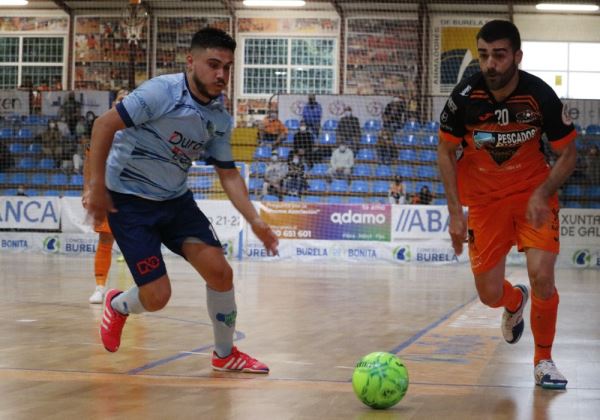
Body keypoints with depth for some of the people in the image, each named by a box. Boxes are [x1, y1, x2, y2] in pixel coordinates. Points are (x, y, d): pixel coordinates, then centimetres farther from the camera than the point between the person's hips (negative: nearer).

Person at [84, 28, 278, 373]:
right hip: (129, 201, -6)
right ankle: (118, 306, 27)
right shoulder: (163, 92, -21)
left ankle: (225, 354, 17)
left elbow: (228, 174, 7)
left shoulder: (221, 121, 0)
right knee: (157, 296, -10)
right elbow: (104, 124, -20)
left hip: (176, 200, 6)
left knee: (220, 272, -6)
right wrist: (97, 185, -23)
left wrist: (255, 221, -4)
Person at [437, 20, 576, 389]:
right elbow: (446, 152, -2)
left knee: (541, 275, -20)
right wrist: (455, 212, -9)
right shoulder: (465, 96, -17)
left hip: (533, 193, -1)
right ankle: (515, 303, 40)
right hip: (484, 199, 1)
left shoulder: (540, 95, -20)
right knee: (490, 295, 0)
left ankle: (544, 359, 5)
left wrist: (542, 194, -23)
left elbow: (568, 154, -7)